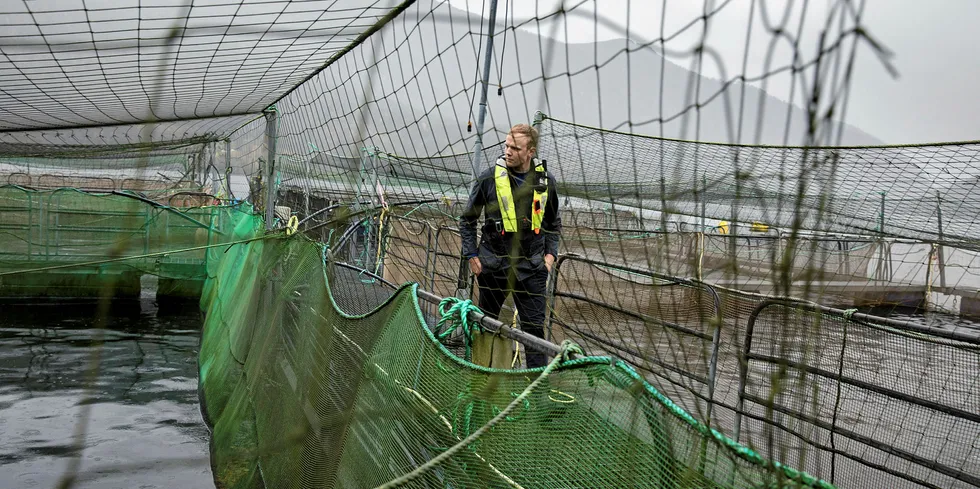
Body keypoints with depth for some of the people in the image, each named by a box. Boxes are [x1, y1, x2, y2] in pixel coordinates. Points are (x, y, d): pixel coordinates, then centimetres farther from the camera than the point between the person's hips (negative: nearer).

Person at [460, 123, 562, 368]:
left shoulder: (546, 181, 1)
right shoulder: (489, 178, -7)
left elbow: (553, 223, 15)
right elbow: (467, 220, 4)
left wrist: (550, 254, 4)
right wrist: (472, 256, -1)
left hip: (531, 268, 1)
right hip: (493, 265, -1)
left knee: (534, 326, 1)